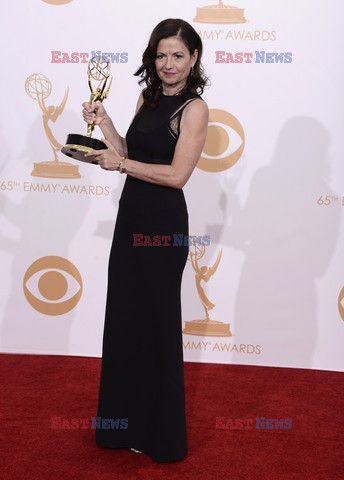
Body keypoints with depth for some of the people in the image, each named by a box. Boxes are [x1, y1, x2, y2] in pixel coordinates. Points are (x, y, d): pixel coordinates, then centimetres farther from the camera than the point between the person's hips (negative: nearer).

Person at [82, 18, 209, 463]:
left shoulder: (194, 107, -11)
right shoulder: (147, 97, 11)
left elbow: (176, 175, -19)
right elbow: (130, 155, 11)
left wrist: (120, 163, -15)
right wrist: (103, 122, 2)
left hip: (163, 225, -7)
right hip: (130, 217, 7)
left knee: (156, 324, 4)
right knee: (124, 318, 14)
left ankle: (161, 434, 23)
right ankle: (129, 421, 34)